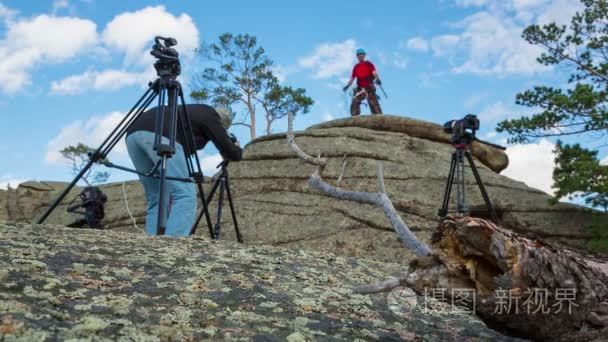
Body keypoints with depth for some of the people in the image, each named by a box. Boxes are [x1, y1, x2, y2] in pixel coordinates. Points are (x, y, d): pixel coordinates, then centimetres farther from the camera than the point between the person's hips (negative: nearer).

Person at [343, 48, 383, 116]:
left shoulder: (369, 64, 5)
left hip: (369, 88, -4)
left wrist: (377, 79, -30)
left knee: (374, 104, -12)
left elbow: (374, 73, -10)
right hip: (359, 88, 4)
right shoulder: (356, 67, 16)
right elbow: (352, 78, 19)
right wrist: (347, 86, 4)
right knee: (354, 104, -10)